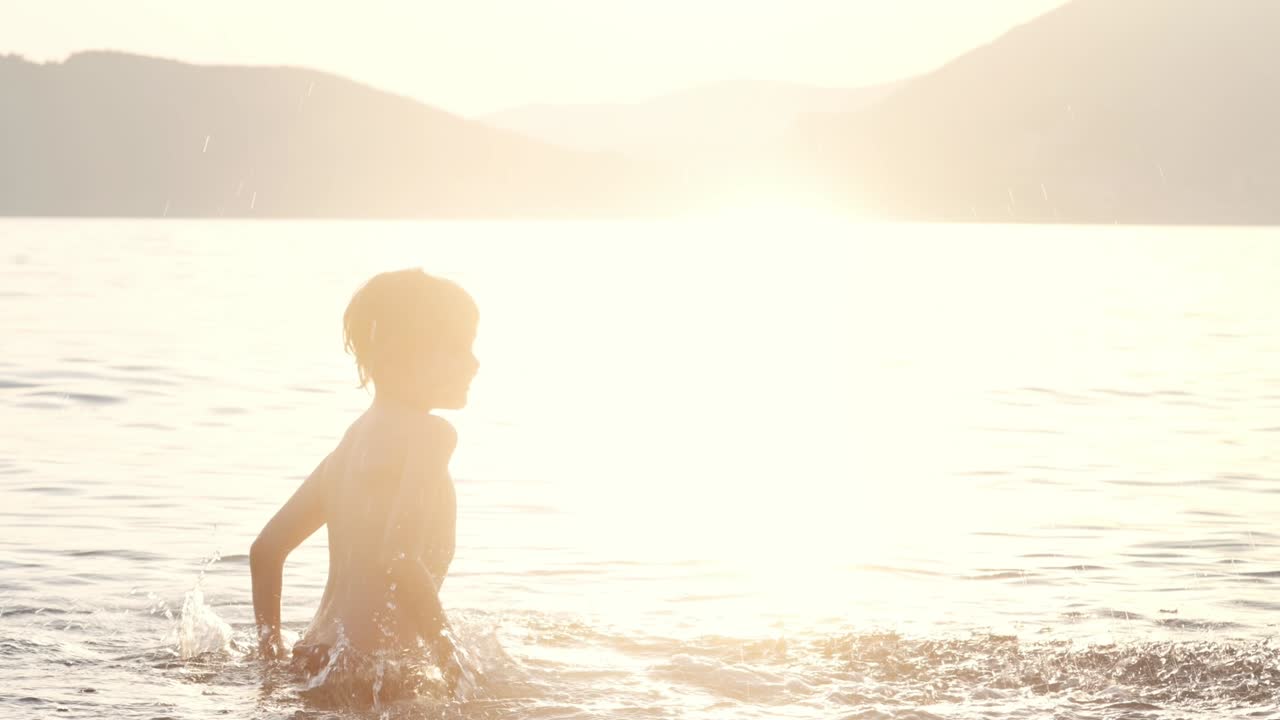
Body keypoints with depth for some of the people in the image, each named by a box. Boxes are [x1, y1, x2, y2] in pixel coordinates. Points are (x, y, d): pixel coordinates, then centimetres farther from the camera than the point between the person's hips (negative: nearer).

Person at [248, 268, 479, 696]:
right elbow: (397, 562, -22)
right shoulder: (427, 434, -8)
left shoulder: (357, 437, 19)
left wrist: (271, 653, 24)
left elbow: (265, 549, 21)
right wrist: (453, 664, -16)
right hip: (373, 672, -10)